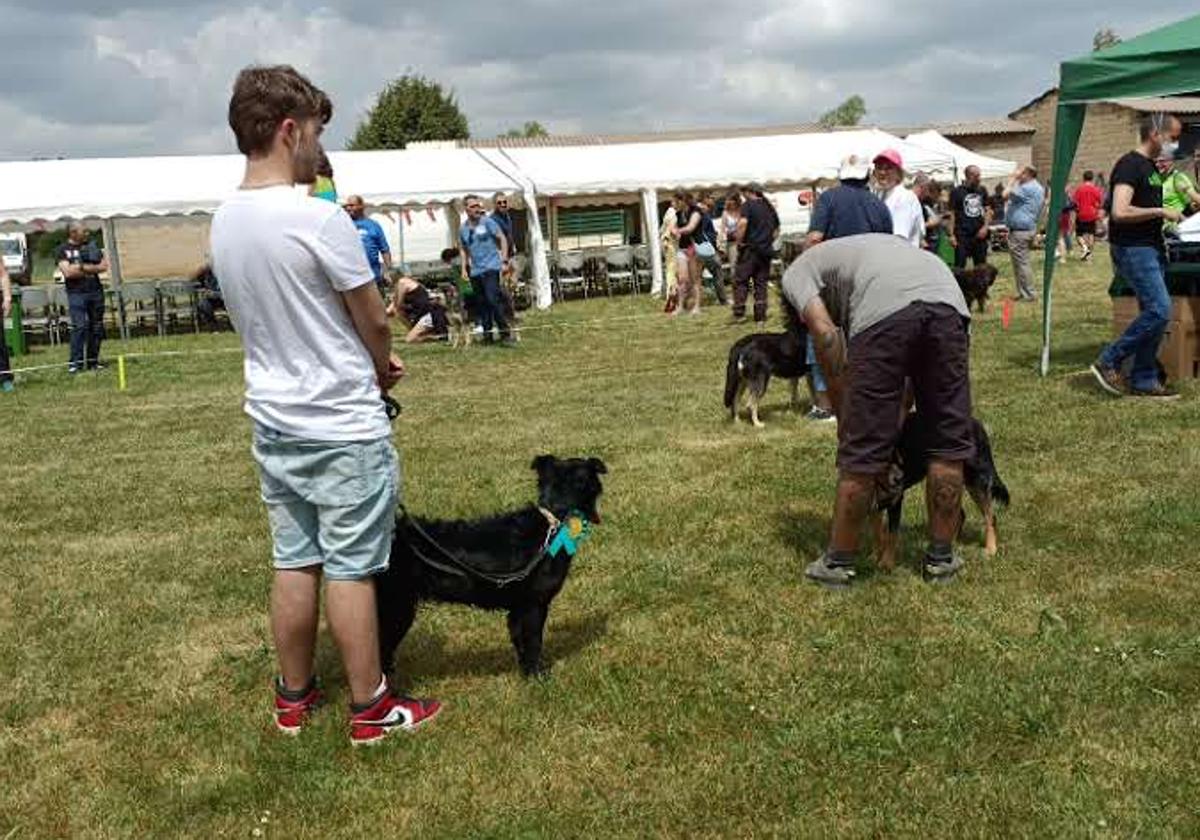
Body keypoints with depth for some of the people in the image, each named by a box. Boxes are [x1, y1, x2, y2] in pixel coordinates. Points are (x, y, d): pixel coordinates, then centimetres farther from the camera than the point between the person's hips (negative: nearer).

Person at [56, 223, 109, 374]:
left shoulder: (92, 246, 12)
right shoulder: (62, 250, 2)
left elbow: (104, 266, 5)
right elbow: (68, 272, -10)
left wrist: (82, 267, -7)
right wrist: (92, 269, -6)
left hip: (96, 291, 4)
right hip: (76, 293, -4)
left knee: (96, 327, 5)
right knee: (79, 327, -14)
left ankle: (92, 360, 13)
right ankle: (75, 362, -12)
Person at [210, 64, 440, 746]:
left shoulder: (225, 222, 4)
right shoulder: (320, 220, -20)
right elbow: (375, 324, -10)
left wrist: (369, 363, 13)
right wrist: (382, 370, 12)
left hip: (274, 421, 7)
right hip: (343, 427, -7)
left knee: (295, 561, 16)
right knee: (350, 568, 2)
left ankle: (295, 696, 28)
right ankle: (372, 708, 15)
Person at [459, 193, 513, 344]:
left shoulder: (488, 222, -2)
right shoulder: (463, 229, 11)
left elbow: (502, 239, 0)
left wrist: (504, 260, -7)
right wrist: (464, 267, 11)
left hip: (490, 267, -5)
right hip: (475, 271, 5)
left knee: (492, 299, -17)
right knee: (481, 303, 8)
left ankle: (505, 333, -12)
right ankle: (487, 335, 16)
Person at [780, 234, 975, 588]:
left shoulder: (795, 273, 27)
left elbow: (825, 333, 7)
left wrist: (842, 412, 12)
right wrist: (902, 409, 36)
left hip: (885, 311, -5)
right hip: (948, 301, 6)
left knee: (862, 449, 4)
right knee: (949, 438, 16)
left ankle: (838, 562, 18)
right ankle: (941, 558, 26)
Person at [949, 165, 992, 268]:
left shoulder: (982, 191, 10)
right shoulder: (957, 192, -3)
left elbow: (988, 210, 14)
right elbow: (952, 214, -4)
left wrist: (985, 226, -3)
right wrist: (952, 235, -10)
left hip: (979, 234, 4)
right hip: (963, 235, -4)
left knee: (982, 267, 9)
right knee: (959, 267, -5)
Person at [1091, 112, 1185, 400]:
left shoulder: (1151, 168, 17)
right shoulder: (1129, 165, -13)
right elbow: (1120, 212, -25)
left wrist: (1170, 216, 13)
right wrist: (1160, 211, -17)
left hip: (1152, 248, 10)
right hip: (1133, 249, -10)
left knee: (1153, 313, 8)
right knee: (1159, 310, -15)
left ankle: (1144, 381, 13)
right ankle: (1108, 363, -5)